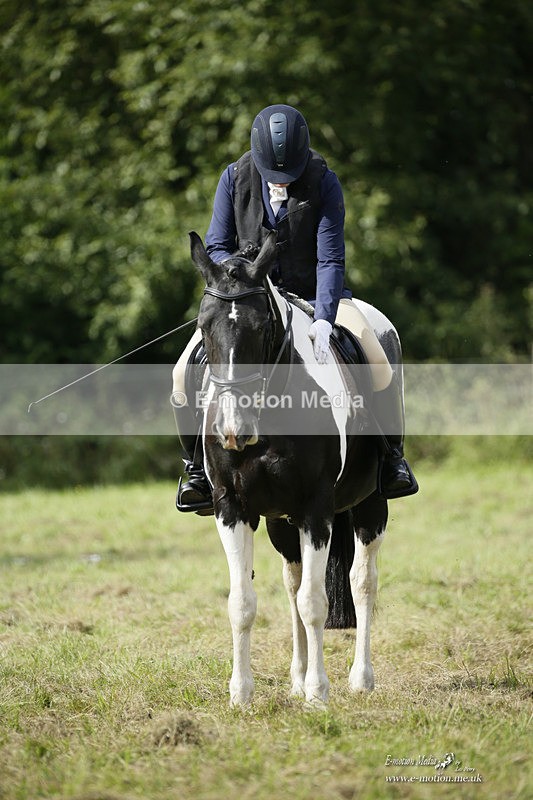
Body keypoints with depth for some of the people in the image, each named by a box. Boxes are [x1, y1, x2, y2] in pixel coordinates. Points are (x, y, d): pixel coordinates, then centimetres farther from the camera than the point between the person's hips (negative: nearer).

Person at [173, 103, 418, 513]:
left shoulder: (324, 183, -16)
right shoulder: (235, 179, -10)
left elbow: (330, 258, -19)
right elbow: (217, 247, -5)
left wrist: (324, 318, -34)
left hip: (314, 293, -1)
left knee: (377, 360, -24)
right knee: (187, 371, -18)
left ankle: (392, 454, -1)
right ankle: (198, 465, 5)